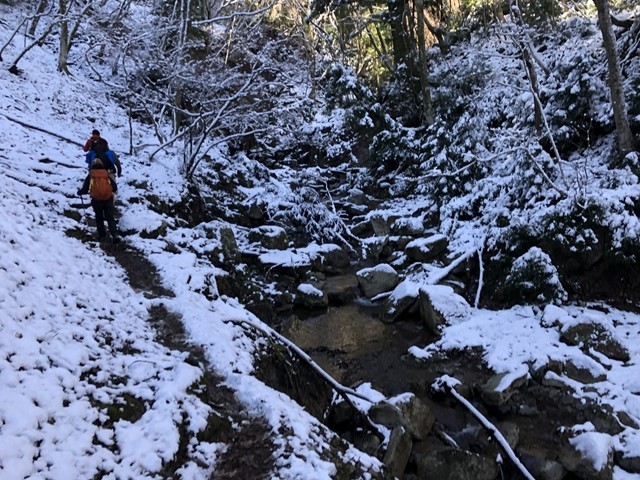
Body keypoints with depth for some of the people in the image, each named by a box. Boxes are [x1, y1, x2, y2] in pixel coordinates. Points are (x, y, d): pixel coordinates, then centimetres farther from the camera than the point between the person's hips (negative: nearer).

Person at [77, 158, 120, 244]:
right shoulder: (106, 174, 6)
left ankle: (102, 235, 19)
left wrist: (79, 192, 24)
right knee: (110, 218, 4)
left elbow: (84, 189, 2)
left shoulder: (90, 176, 2)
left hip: (96, 201, 0)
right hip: (108, 200, 1)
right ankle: (115, 235, -10)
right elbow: (115, 188, 5)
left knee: (99, 218, 19)